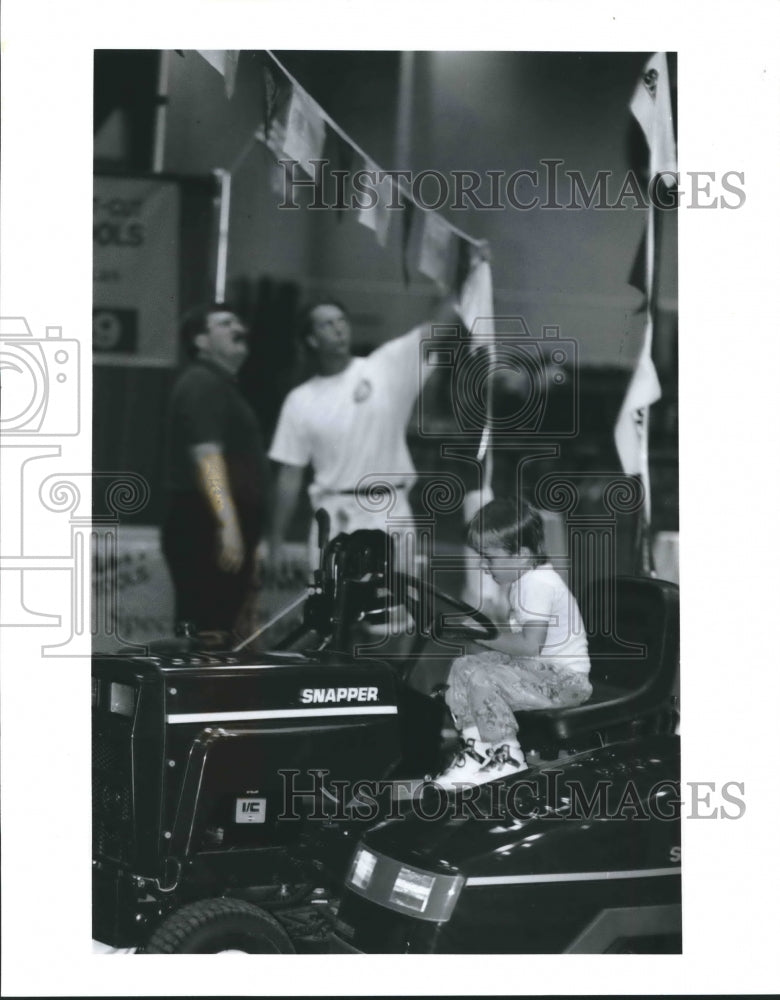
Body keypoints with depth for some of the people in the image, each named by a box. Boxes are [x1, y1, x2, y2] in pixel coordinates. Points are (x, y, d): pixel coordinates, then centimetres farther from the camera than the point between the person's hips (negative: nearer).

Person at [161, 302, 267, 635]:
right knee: (204, 630, -12)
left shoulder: (222, 384, 23)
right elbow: (206, 455, -22)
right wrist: (228, 523, -30)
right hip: (203, 531, -10)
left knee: (219, 630, 9)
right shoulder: (202, 384, -10)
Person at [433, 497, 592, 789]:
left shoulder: (537, 584, -20)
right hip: (533, 666, 11)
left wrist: (484, 635, -18)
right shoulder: (520, 581, 11)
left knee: (481, 678, -26)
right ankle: (474, 747, 5)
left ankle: (507, 757, -12)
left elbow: (529, 644, -26)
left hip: (564, 678, -11)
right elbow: (514, 634, 14)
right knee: (462, 666, 5)